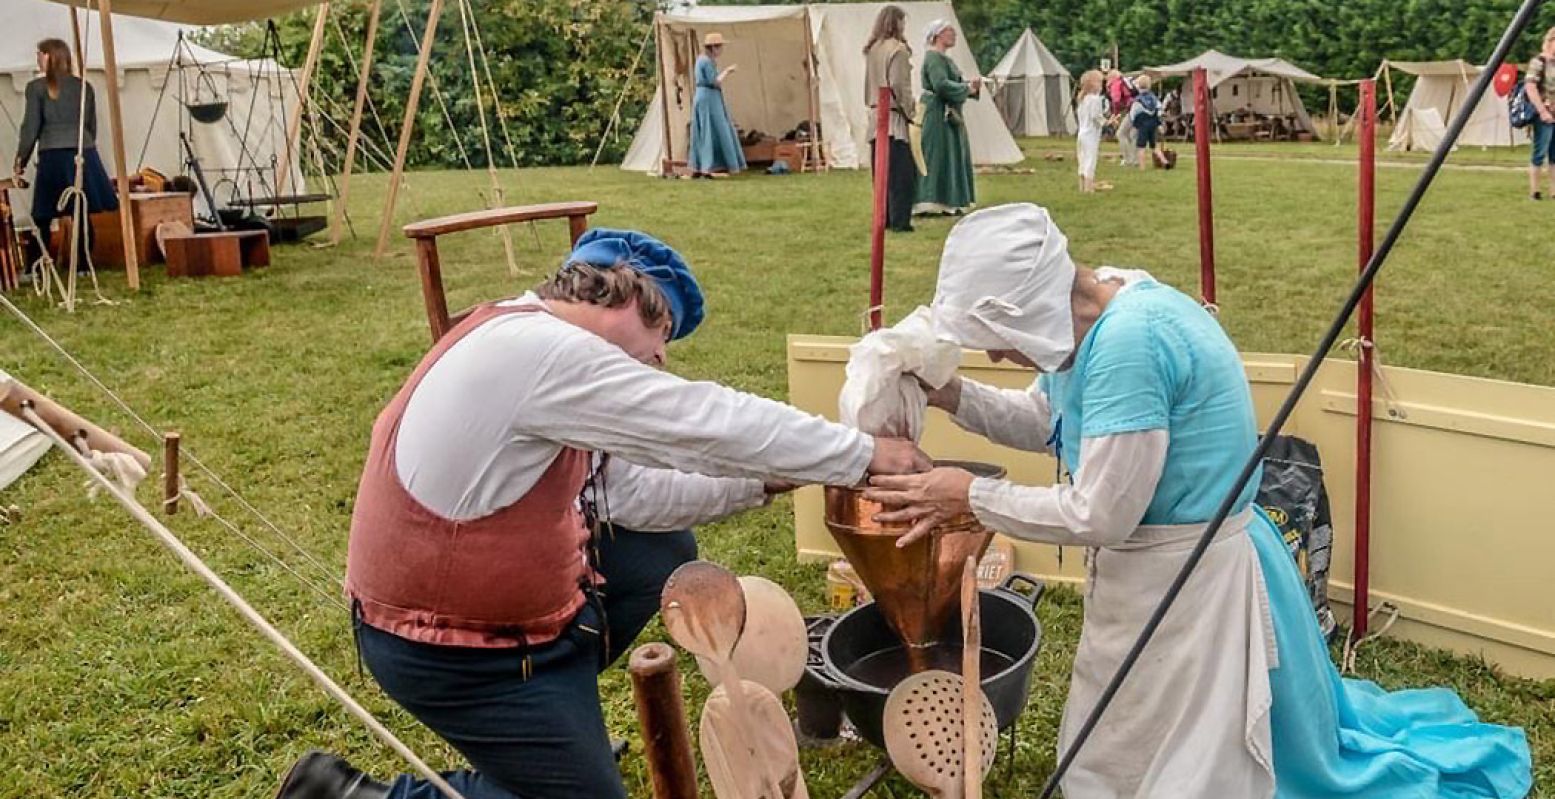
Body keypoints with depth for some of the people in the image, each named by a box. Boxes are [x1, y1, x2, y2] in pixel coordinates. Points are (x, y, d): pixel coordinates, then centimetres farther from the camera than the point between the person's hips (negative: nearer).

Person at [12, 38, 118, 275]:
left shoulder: (36, 87, -1)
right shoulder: (84, 86, 10)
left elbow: (31, 127, -1)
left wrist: (20, 160, 9)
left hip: (52, 155, -3)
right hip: (84, 153, 3)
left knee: (44, 217, 1)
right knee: (83, 214, 6)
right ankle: (83, 266, 8)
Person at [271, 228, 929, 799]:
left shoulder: (535, 351, 7)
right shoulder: (538, 347, -24)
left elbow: (626, 490, 10)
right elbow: (707, 423, -23)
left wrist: (762, 482, 6)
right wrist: (863, 456, -13)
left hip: (482, 596, 10)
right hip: (449, 647, -10)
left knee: (661, 555, 16)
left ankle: (562, 710, 22)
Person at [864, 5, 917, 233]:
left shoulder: (871, 49, 11)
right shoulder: (897, 49, -12)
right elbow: (899, 86, -15)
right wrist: (911, 111, -5)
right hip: (894, 118, -8)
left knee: (881, 172, 11)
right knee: (902, 172, -4)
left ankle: (884, 219, 15)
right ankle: (899, 221, -5)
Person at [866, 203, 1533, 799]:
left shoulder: (1128, 339, -31)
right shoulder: (1095, 316, -3)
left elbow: (1099, 517, -28)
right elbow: (1045, 419, 12)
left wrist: (972, 495, -19)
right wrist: (952, 396, -3)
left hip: (1184, 580, -10)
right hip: (1154, 569, 10)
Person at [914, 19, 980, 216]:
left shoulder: (944, 58, 18)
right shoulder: (933, 57, -13)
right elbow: (941, 84, -25)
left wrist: (970, 85, -1)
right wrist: (968, 87, -17)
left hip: (949, 114, 10)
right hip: (938, 114, -10)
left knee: (952, 156, 12)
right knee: (938, 156, -9)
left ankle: (947, 203, 16)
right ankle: (930, 203, -8)